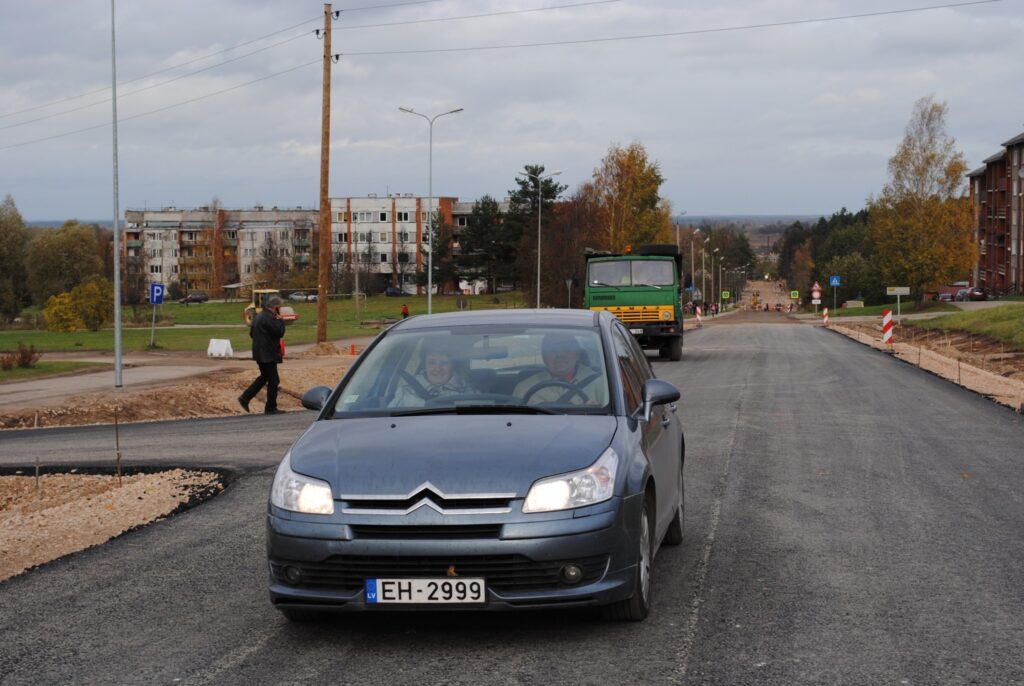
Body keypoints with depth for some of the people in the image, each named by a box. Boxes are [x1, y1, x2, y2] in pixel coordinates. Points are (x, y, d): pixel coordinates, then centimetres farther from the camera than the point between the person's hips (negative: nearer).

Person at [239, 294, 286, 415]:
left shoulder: (259, 316, 12)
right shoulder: (269, 318, -19)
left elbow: (251, 333, 20)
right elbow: (280, 332, -21)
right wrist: (280, 320, -9)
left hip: (260, 353, 10)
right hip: (268, 354, -10)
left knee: (264, 377, 22)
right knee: (273, 381, 0)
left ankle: (245, 398, 16)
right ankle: (270, 408, 5)